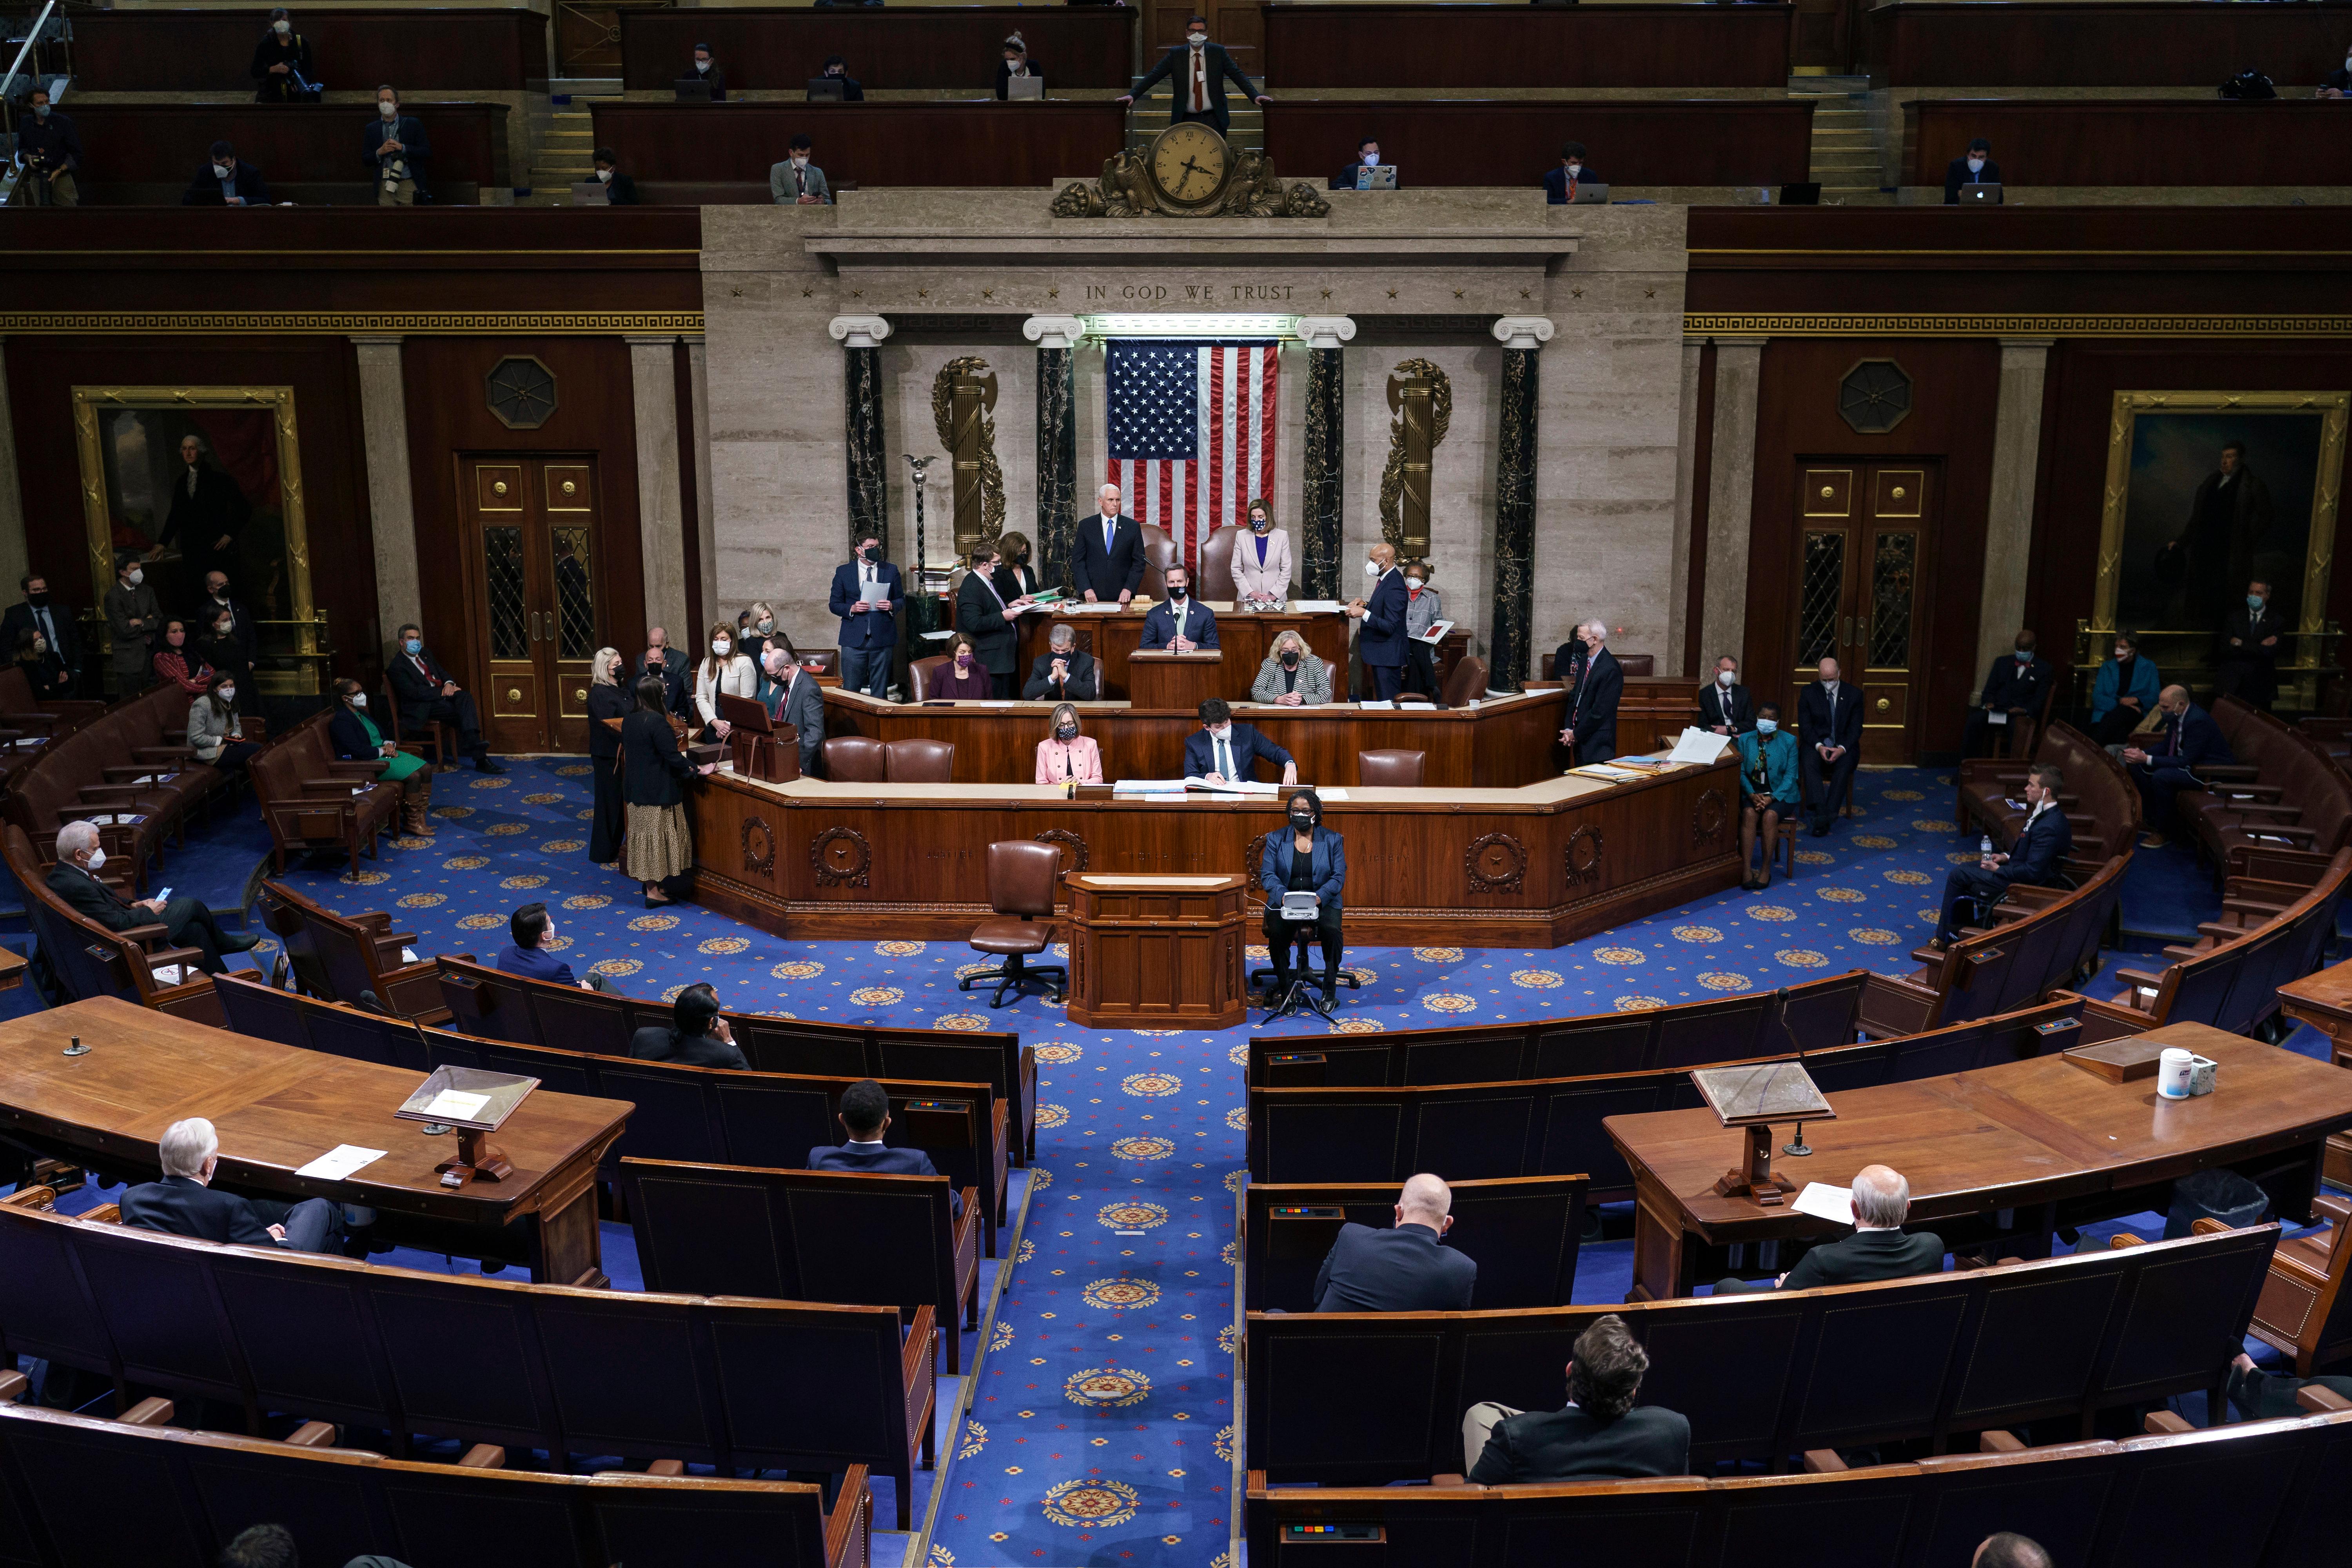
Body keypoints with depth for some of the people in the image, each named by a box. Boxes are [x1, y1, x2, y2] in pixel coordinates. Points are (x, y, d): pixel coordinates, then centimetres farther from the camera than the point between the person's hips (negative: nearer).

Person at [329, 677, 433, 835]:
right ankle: (411, 822, -15)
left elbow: (380, 736, 22)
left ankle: (420, 815, -2)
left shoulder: (361, 714, 16)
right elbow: (358, 751, -22)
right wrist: (383, 751, -13)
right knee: (414, 776, -25)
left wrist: (388, 746, 0)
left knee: (426, 768, -6)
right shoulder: (341, 721, -14)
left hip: (383, 754, 10)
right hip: (365, 763, -10)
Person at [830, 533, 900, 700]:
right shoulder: (843, 572, 5)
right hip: (854, 640, -1)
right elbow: (834, 604, 7)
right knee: (850, 691, 0)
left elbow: (900, 600, 15)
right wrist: (852, 609, -12)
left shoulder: (891, 570, 9)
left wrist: (891, 606, -8)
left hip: (882, 638, 1)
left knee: (880, 691, 5)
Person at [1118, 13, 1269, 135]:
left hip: (1214, 120, 0)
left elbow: (1237, 75, 2)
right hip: (1186, 120, 0)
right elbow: (1153, 76, -2)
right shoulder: (1176, 54, 2)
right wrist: (1132, 95, -13)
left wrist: (1255, 96, -12)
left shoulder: (1218, 52, 3)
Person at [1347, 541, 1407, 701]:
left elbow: (1390, 627, -25)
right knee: (1383, 701, 17)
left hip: (1387, 655, -10)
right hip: (1381, 652, 10)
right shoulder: (1386, 579, 9)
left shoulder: (1394, 587, -23)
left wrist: (1364, 613, -28)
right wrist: (1365, 606, 5)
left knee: (1388, 702, -4)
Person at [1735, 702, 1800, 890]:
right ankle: (1746, 870, -34)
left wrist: (1772, 798, -19)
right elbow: (1741, 771, -1)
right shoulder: (1745, 740, 6)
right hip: (1753, 792, 1)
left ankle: (1766, 870, -24)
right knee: (1749, 814, -31)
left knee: (1770, 815, -32)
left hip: (1781, 795, -1)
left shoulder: (1789, 741, 0)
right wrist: (1752, 794, -18)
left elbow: (1790, 775, -6)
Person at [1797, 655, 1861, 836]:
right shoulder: (1808, 693, 3)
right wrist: (1819, 746, -18)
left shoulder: (1854, 695, 3)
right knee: (1810, 764, -33)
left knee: (1844, 766, -33)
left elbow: (1855, 728, 0)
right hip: (1816, 744, 0)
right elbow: (1805, 725, -1)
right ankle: (1821, 813, -42)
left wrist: (1842, 749, -18)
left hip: (1844, 745, 0)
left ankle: (1828, 814, -36)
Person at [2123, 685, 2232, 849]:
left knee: (2161, 776, -30)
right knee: (2138, 766, 3)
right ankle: (2150, 820, 11)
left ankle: (2161, 831, -14)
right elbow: (2165, 746, 11)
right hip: (2190, 763, 10)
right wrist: (2141, 754, -8)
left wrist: (2146, 759, -31)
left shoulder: (2198, 721, -28)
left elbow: (2186, 761, -29)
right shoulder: (2176, 716, -1)